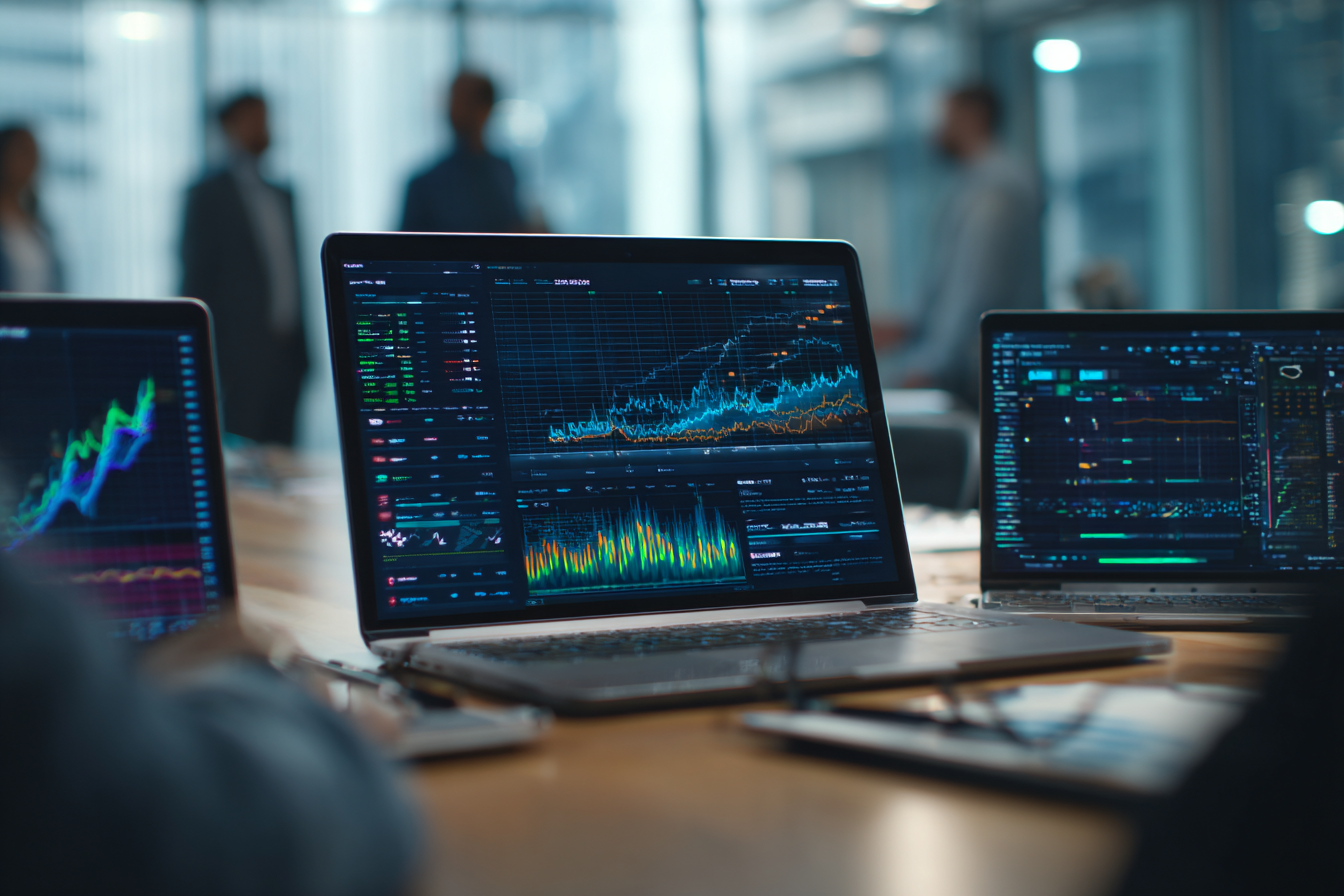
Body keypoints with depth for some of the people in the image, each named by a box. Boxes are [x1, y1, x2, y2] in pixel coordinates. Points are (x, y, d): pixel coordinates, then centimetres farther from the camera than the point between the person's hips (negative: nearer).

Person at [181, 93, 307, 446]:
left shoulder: (282, 197, 19)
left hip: (287, 351, 6)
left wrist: (302, 348, 13)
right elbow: (196, 275, -4)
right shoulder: (209, 194, 0)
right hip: (242, 350, -6)